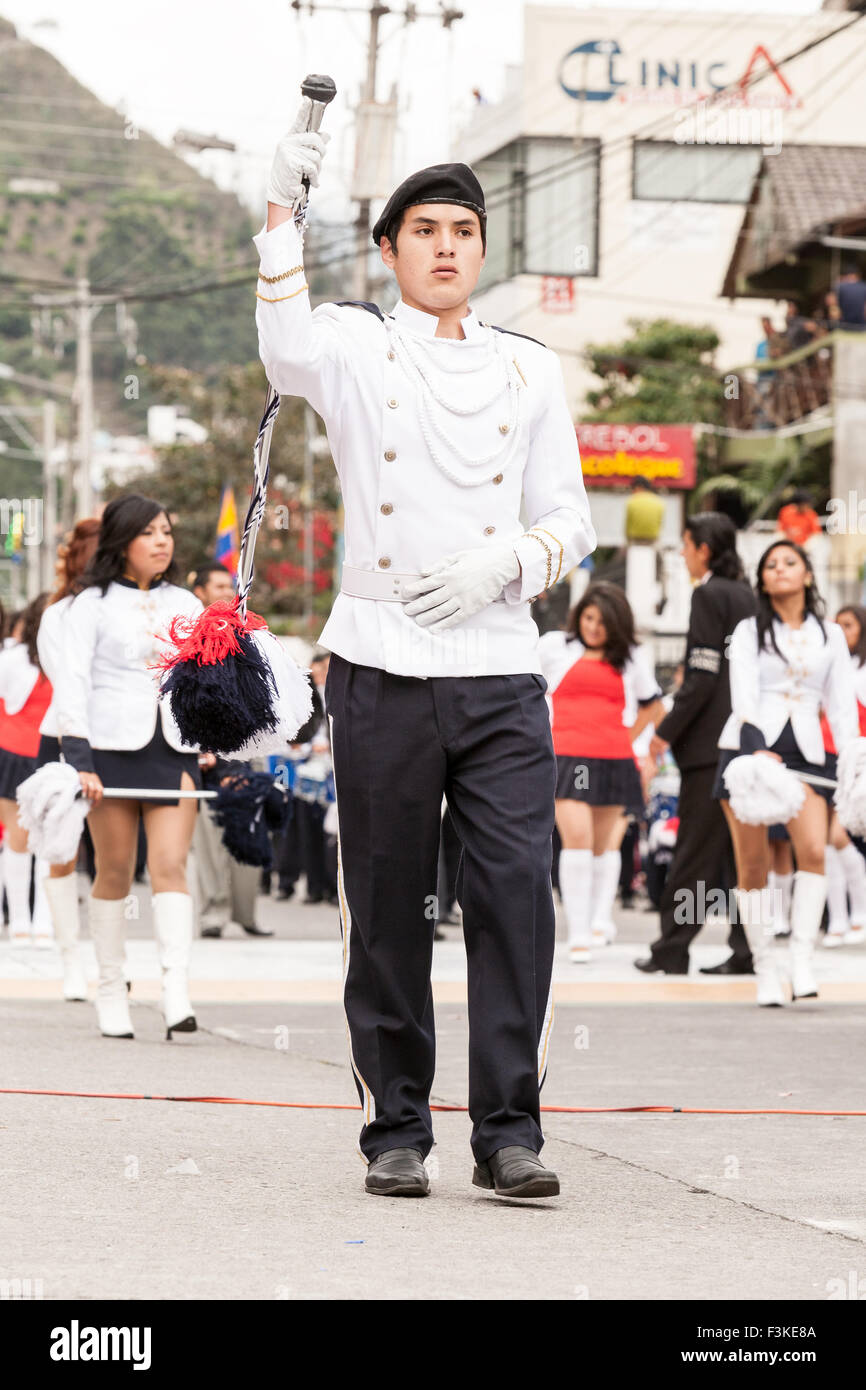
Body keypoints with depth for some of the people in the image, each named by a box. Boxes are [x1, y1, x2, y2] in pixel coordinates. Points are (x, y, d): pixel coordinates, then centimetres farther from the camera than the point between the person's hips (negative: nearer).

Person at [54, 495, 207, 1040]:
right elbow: (73, 682, -5)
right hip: (113, 748, -2)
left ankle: (178, 995, -19)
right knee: (115, 871, 3)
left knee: (170, 866, -10)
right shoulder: (93, 604, 2)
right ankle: (111, 990, 14)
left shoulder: (185, 605, 15)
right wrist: (79, 759, -13)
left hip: (174, 749, 2)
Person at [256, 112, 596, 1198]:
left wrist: (505, 562, -7)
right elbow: (288, 350, -11)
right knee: (386, 906, 1)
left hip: (501, 671, 2)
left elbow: (569, 521, 14)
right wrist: (283, 211, -20)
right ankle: (396, 1130, 10)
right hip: (380, 667, -2)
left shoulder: (529, 369, 14)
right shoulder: (355, 346, 8)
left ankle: (508, 1130, -4)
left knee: (518, 893, -8)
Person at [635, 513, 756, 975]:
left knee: (695, 847, -5)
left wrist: (667, 731, -10)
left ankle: (671, 950, -2)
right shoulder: (746, 595, 13)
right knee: (740, 847, 8)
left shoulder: (709, 595, -10)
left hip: (711, 740, -8)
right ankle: (746, 949, 6)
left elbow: (703, 676, -16)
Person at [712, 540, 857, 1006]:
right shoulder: (749, 632, 8)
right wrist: (756, 748, -24)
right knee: (752, 863, -5)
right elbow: (743, 694, -7)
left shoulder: (830, 635, 15)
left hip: (804, 752, 1)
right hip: (747, 746, -1)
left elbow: (841, 703, 13)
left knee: (813, 850, -20)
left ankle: (802, 964, -21)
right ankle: (765, 970, 1)